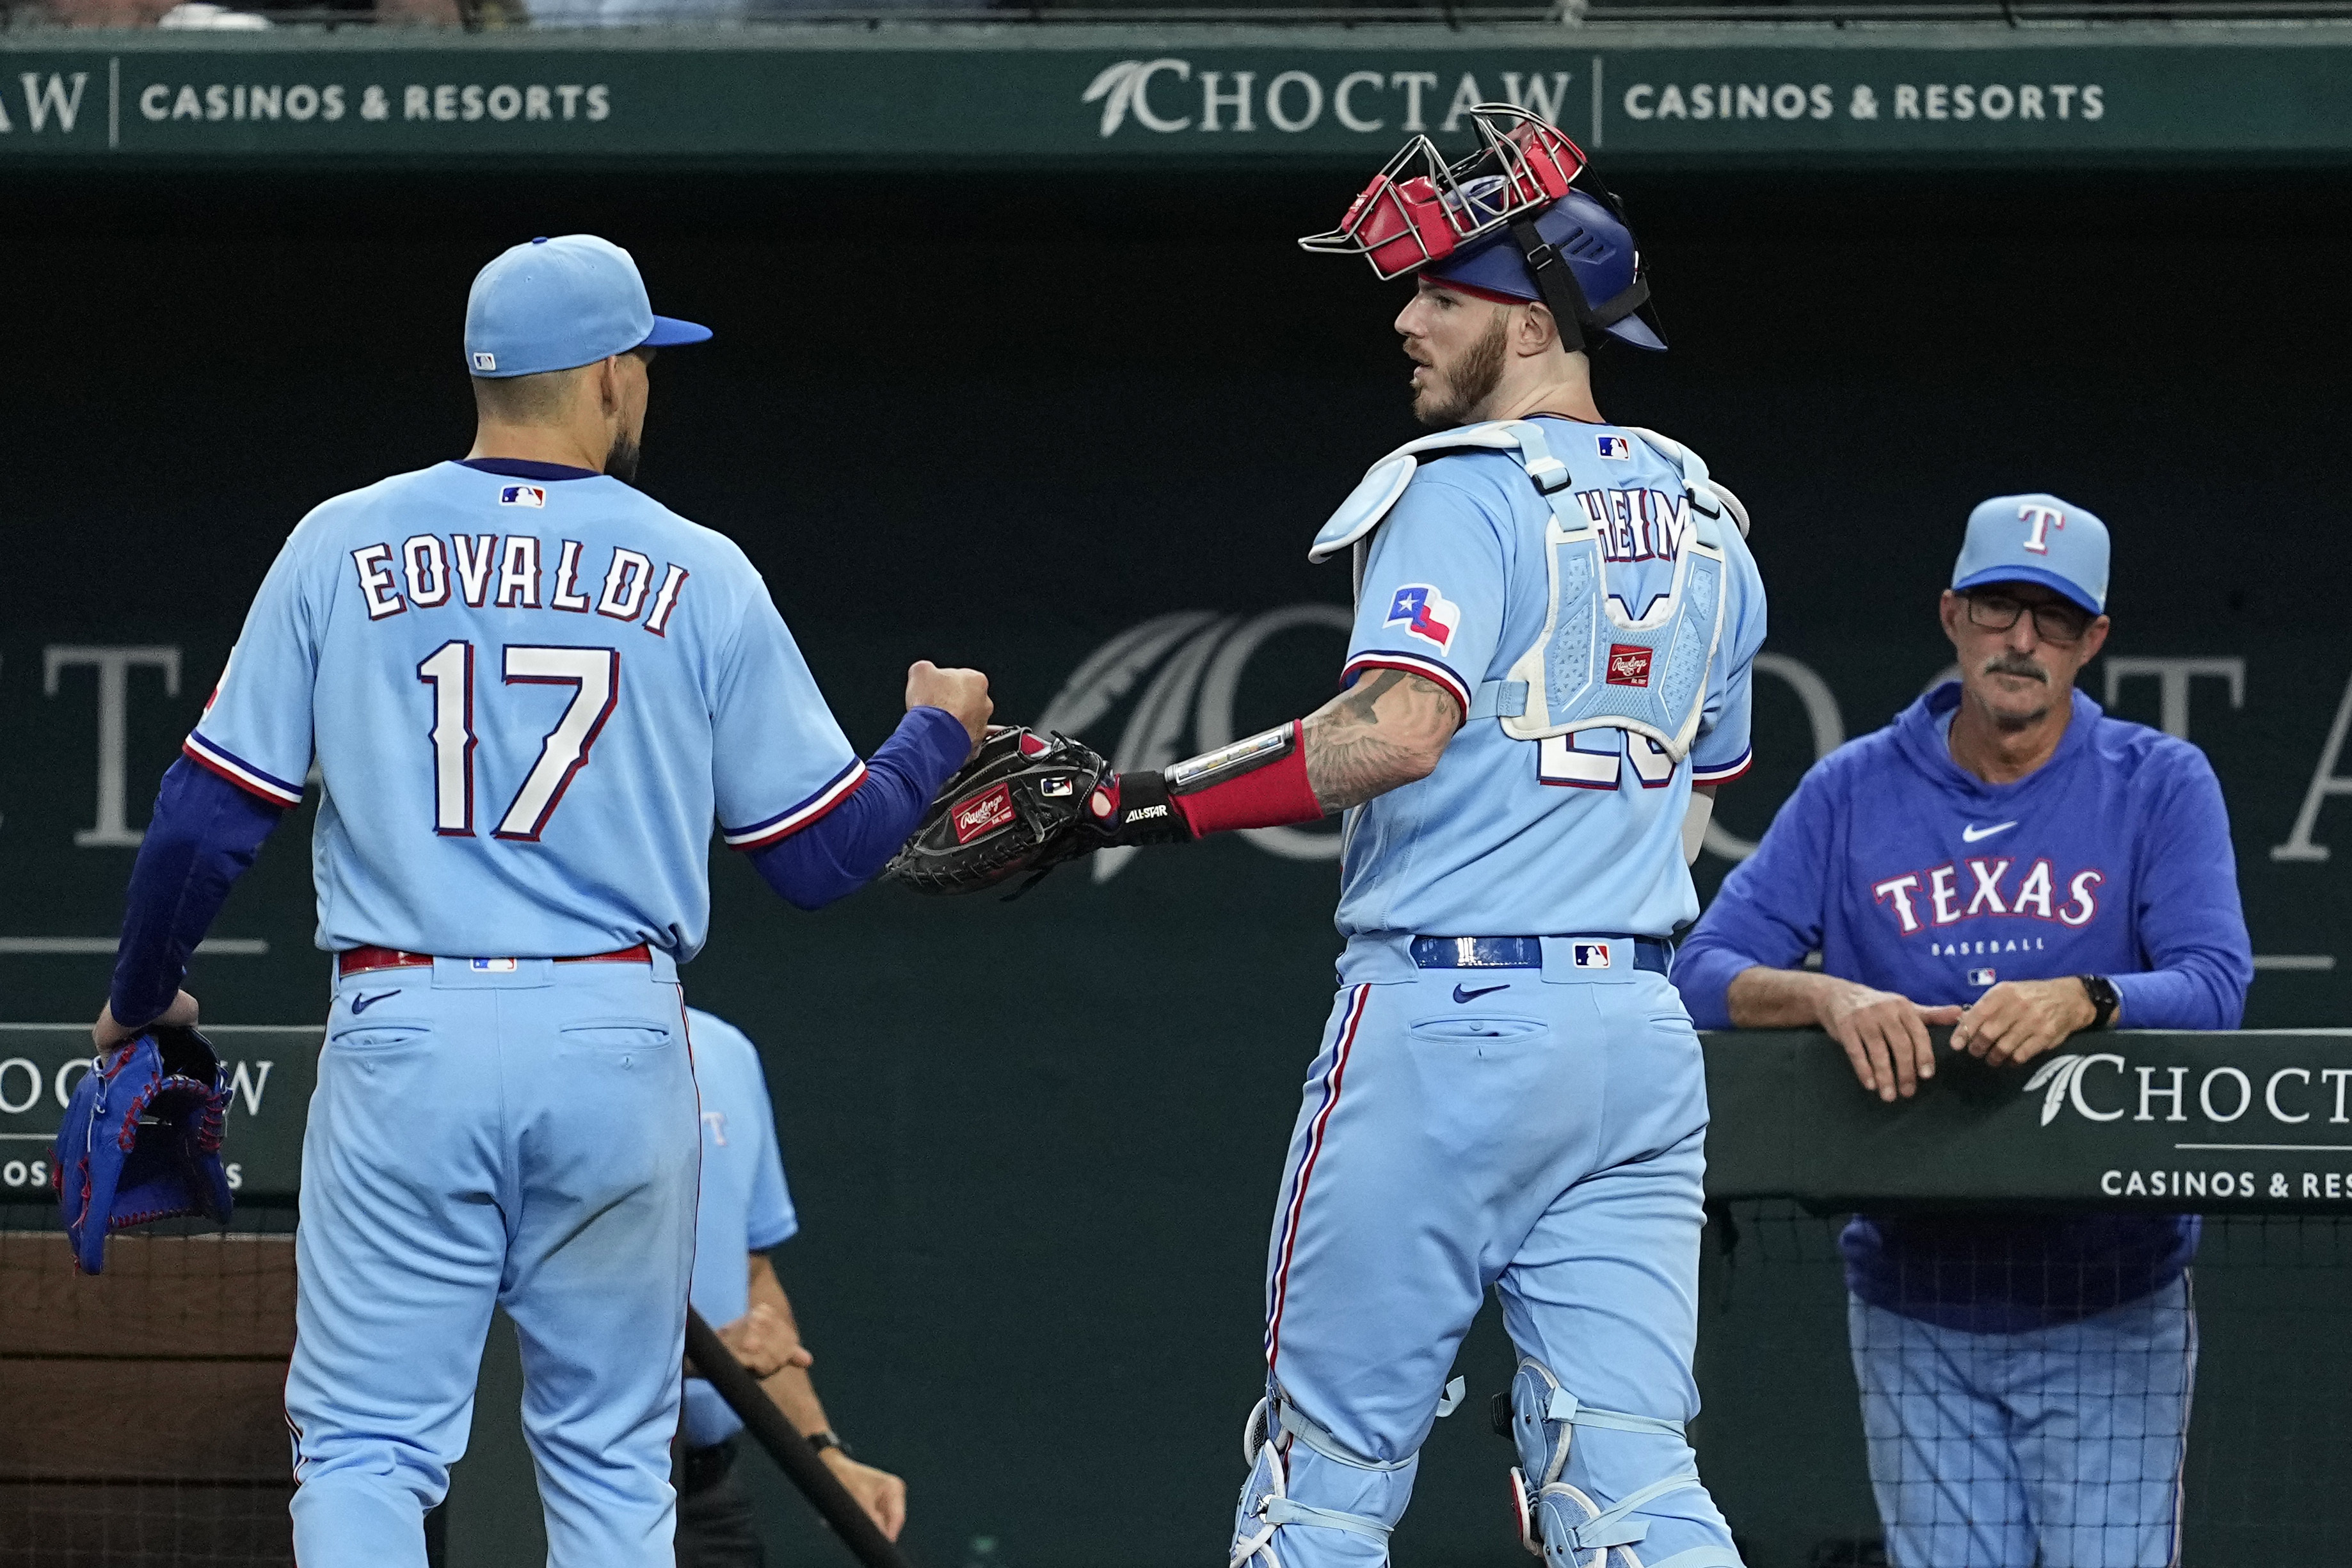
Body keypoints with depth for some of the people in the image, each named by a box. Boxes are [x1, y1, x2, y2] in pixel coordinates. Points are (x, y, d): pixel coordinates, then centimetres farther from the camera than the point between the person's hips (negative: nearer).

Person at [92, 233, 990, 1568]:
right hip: (619, 1048, 1)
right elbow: (823, 856, 6)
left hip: (404, 1040, -1)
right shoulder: (701, 577, 2)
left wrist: (143, 997, 19)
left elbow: (209, 818, 1)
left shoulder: (344, 548, 2)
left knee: (366, 1448, 0)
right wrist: (940, 732, 26)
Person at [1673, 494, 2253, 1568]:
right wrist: (1830, 997, -26)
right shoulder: (1854, 793, 4)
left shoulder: (2160, 787, 0)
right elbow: (1705, 973, -4)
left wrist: (2080, 1000, -35)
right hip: (1916, 1310, 2)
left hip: (2108, 1310, -2)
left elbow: (2213, 987, -14)